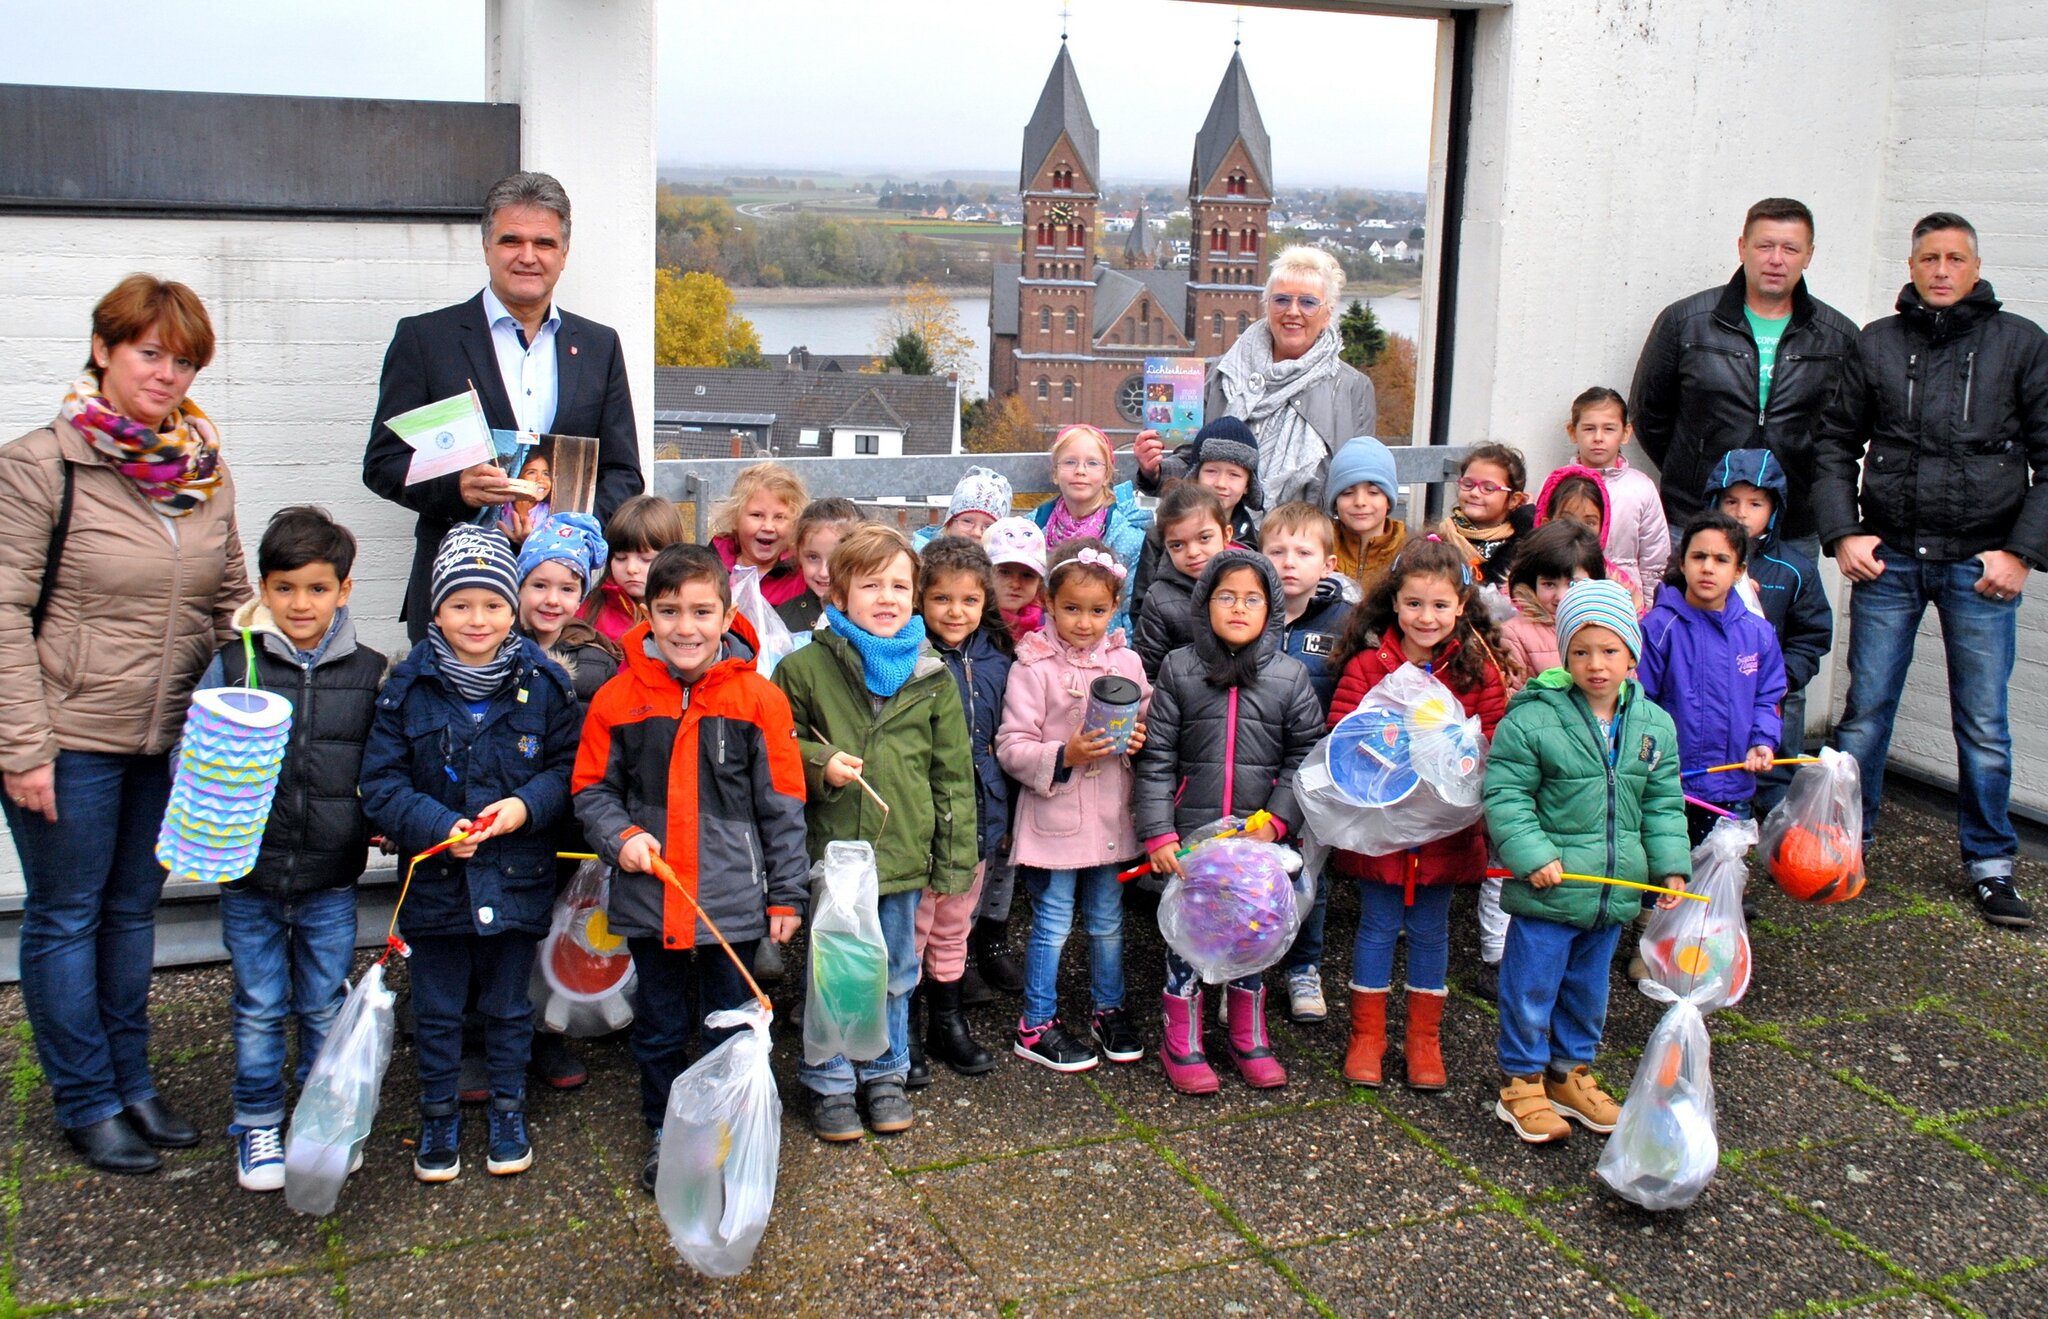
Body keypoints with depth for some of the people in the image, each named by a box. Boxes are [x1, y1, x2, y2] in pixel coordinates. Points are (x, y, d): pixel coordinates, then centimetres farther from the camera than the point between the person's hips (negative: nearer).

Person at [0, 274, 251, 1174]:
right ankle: (87, 1103, 21)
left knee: (134, 909, 17)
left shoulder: (205, 470, 5)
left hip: (172, 738, 5)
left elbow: (232, 603, 13)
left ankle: (132, 1082, 31)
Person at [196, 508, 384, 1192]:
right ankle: (258, 1124, 27)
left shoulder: (369, 674, 0)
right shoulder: (233, 666, -2)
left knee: (326, 1006, 12)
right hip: (249, 877, 0)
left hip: (331, 878, 0)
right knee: (259, 1008, 10)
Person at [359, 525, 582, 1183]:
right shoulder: (407, 688, -6)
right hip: (436, 877, 0)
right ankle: (438, 1115, 31)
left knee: (509, 1006, 15)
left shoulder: (544, 684, -5)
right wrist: (437, 826, -21)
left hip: (517, 876, 0)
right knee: (437, 1010, 13)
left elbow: (570, 768, 1)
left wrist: (527, 806, -17)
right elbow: (381, 784, -6)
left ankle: (508, 1109, 33)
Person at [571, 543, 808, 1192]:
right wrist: (621, 836, -13)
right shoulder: (618, 697, -3)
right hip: (649, 901, 2)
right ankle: (665, 1135, 35)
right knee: (660, 1029, 17)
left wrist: (787, 893, -1)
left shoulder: (758, 698, -6)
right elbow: (592, 789, 6)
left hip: (732, 901, -1)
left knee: (731, 1033, 12)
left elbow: (782, 806, -1)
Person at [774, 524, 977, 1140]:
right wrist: (819, 764, -16)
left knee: (894, 975, 16)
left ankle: (885, 1075, 35)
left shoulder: (931, 678, 2)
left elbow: (953, 774, 6)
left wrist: (955, 858, 5)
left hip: (903, 855, 2)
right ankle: (829, 1084, 26)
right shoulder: (805, 668, -5)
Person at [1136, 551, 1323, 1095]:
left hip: (1260, 835, 1)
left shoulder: (1290, 676, 1)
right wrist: (1158, 832, -9)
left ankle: (1249, 1040, 30)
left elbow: (1306, 757, 1)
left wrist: (1277, 822, -10)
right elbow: (1156, 758, -2)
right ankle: (1182, 1045, 21)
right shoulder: (1179, 669, -1)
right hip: (1191, 835, -1)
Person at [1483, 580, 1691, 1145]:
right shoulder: (1532, 719, -16)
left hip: (1614, 895, 5)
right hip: (1548, 891, -5)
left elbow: (1664, 804, 11)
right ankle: (1522, 1082, 21)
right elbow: (1504, 795, -14)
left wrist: (1671, 866, 4)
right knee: (1531, 988, 5)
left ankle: (1570, 1073, 37)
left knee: (1588, 990, 20)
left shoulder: (1654, 725, 3)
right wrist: (1533, 855, -22)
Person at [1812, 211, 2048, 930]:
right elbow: (1836, 445, 10)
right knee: (1866, 711, 5)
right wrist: (1843, 533, -3)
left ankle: (1990, 864, 17)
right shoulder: (1876, 344, 8)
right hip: (1888, 558, 1)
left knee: (1983, 724, 4)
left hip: (1981, 564, -1)